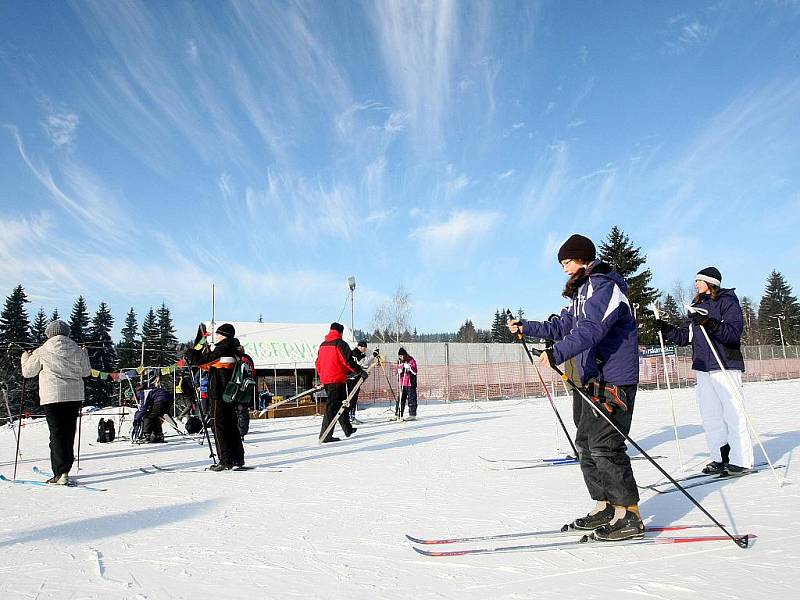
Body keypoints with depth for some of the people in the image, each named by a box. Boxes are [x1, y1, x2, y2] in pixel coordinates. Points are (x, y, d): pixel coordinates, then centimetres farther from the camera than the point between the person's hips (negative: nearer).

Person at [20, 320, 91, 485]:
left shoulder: (42, 351, -3)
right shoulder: (76, 350, 5)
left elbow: (27, 372, 8)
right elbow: (86, 372, 15)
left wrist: (25, 358, 28)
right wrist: (85, 355, 30)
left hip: (52, 397, -3)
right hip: (74, 396, 4)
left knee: (57, 434, -2)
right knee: (69, 433, 13)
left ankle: (61, 473, -9)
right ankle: (64, 469, 23)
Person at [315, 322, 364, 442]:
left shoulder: (322, 345, 14)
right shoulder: (340, 344, -10)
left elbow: (318, 364, 20)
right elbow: (348, 361, -17)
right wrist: (360, 371, -9)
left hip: (325, 380, 8)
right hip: (337, 379, -8)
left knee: (340, 404, 19)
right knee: (332, 406, -7)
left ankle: (348, 429, 29)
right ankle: (326, 435, -9)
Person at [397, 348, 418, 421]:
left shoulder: (411, 360, -6)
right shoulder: (399, 361, 11)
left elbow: (414, 371, -10)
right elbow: (398, 372, 18)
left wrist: (409, 367, -26)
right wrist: (399, 371, -4)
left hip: (410, 383, -5)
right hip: (402, 383, 5)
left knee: (411, 399, -3)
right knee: (401, 399, 7)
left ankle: (412, 415, 1)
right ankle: (399, 415, 13)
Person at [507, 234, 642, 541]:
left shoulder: (605, 287, -14)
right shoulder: (582, 291, 18)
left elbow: (590, 330, -28)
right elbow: (562, 325, 22)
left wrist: (558, 353, -38)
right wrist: (526, 327, 20)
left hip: (612, 380, -10)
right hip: (590, 379, 10)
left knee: (605, 446, -10)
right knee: (586, 444, 11)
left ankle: (629, 516, -1)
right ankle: (605, 507, 21)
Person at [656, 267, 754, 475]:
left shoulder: (727, 300, -3)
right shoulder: (697, 306, 17)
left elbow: (735, 331, -16)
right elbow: (685, 337, 14)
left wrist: (711, 324, -28)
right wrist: (665, 329, 0)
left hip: (725, 366, -7)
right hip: (703, 367, 7)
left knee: (733, 413, -5)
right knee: (710, 415, 9)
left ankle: (741, 461, 2)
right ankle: (720, 458, 17)